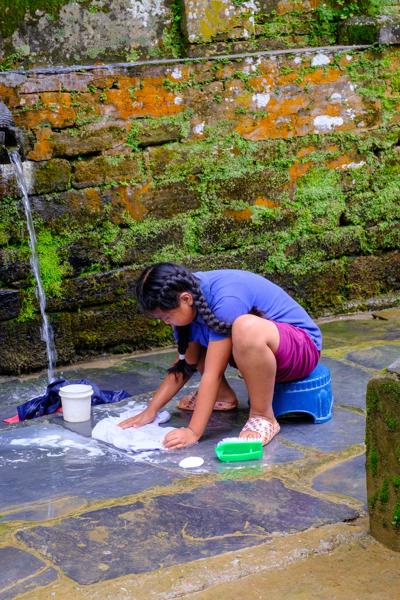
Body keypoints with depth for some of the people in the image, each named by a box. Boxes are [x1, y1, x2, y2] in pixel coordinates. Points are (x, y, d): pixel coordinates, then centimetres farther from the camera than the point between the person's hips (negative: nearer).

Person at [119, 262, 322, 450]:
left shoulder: (225, 301, -31)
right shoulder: (191, 296, -6)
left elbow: (212, 373, -31)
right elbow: (185, 363, 1)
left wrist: (193, 432, -30)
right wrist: (150, 411, -3)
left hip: (301, 347, -9)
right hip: (256, 349, 9)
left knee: (247, 327, -39)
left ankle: (263, 417, -22)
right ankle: (223, 396, 12)